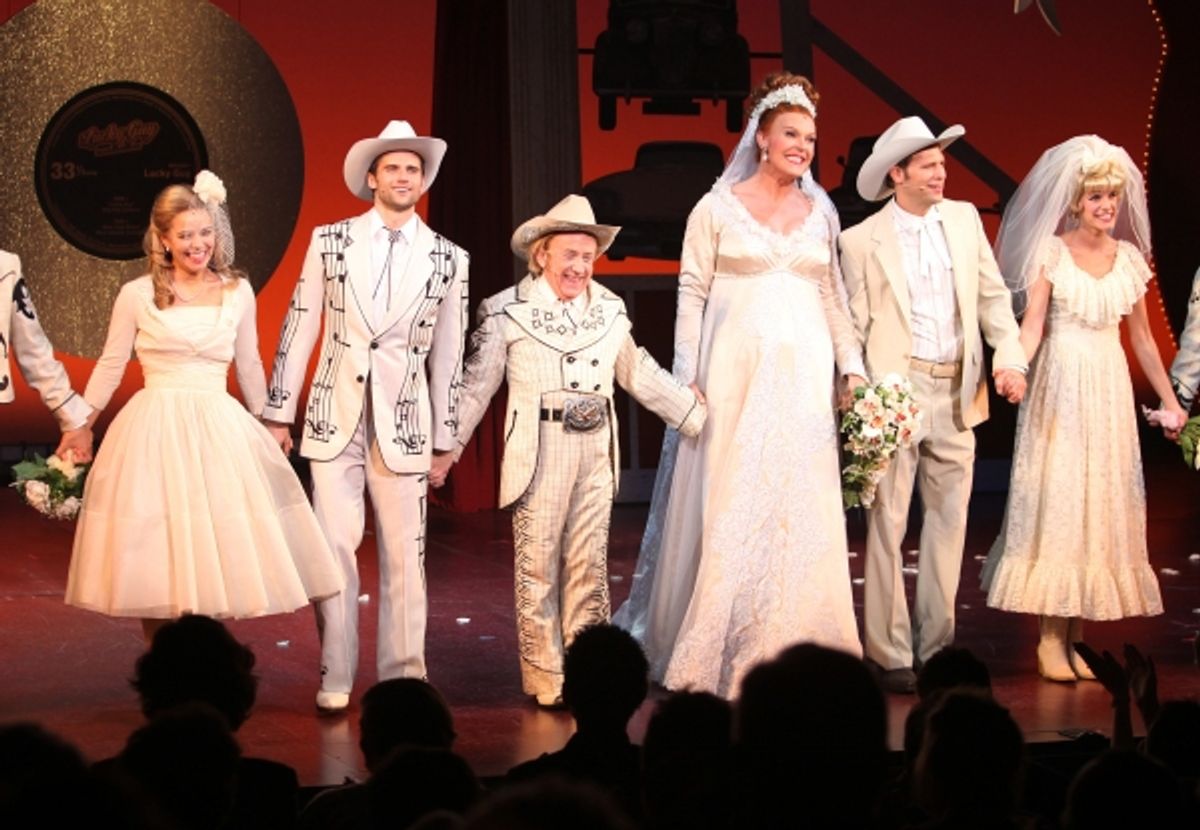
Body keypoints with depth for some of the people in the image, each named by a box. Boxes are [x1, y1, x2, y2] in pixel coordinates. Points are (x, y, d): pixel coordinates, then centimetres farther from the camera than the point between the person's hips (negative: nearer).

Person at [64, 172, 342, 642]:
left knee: (217, 557, -4)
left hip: (220, 432, 2)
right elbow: (110, 366, 11)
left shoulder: (237, 293, 8)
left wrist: (268, 424, 26)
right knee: (156, 565, -3)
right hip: (154, 431, -2)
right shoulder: (137, 295, 1)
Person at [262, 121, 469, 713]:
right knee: (335, 549, -2)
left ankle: (402, 679, 10)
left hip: (402, 422, 0)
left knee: (404, 554, 1)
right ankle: (335, 679, 7)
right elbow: (298, 329, 5)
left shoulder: (447, 259, 4)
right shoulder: (329, 242, 4)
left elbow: (447, 355, 8)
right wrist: (278, 415, 4)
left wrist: (444, 442, 8)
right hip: (335, 418, 0)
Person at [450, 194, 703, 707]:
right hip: (539, 453, -4)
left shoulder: (609, 310, 11)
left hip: (596, 453, 4)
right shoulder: (507, 312, -2)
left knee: (589, 568, 6)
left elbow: (640, 375, 22)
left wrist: (702, 417, 22)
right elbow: (476, 386, 1)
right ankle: (545, 680, 6)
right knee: (538, 566, 0)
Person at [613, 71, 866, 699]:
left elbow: (833, 299, 15)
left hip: (804, 378, 4)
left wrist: (852, 366, 5)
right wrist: (687, 378, -6)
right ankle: (712, 654, 8)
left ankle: (786, 651, 12)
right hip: (736, 374, -4)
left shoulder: (820, 213, 12)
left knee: (801, 509, 2)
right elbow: (691, 293, 0)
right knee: (727, 507, -3)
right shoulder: (718, 208, 1)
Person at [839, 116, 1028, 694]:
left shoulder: (964, 219, 9)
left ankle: (936, 645, 19)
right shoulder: (862, 241, -2)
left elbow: (992, 295, 10)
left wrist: (1009, 357, -5)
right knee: (888, 524, -2)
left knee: (949, 520, 9)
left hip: (957, 393, 5)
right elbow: (852, 327, -3)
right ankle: (889, 654, 3)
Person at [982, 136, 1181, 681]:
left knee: (1103, 505, 2)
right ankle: (1049, 640, -4)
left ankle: (1075, 636, 7)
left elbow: (1141, 335, 16)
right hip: (1060, 386, -4)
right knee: (1055, 504, -6)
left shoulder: (1129, 257, 9)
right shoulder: (1051, 251, -2)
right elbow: (1032, 322, -10)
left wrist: (1169, 400, 17)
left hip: (1110, 390, 4)